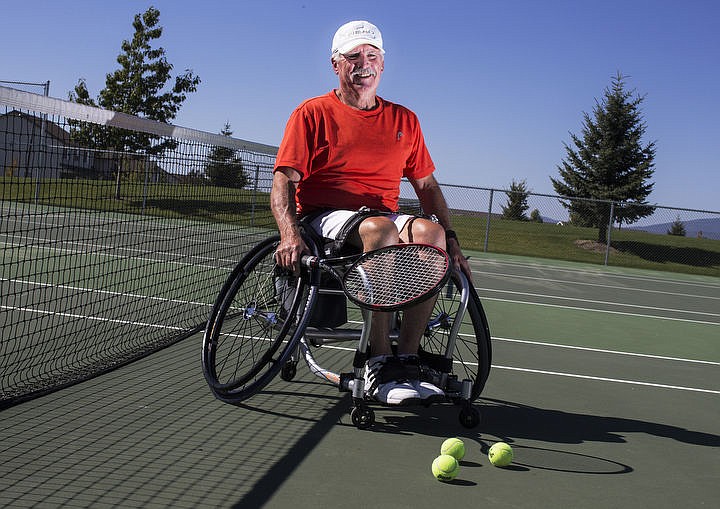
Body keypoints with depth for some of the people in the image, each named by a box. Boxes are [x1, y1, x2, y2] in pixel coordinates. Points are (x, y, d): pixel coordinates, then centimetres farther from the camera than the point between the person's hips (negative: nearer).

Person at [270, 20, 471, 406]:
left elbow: (427, 186, 19)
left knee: (428, 231, -29)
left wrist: (451, 240, 6)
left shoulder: (404, 120, 16)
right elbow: (283, 180, -5)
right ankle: (379, 365, -33)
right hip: (324, 218, -4)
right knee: (379, 228, -36)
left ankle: (406, 360, -27)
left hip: (383, 220, 4)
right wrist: (289, 233, -23)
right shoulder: (312, 113, 5)